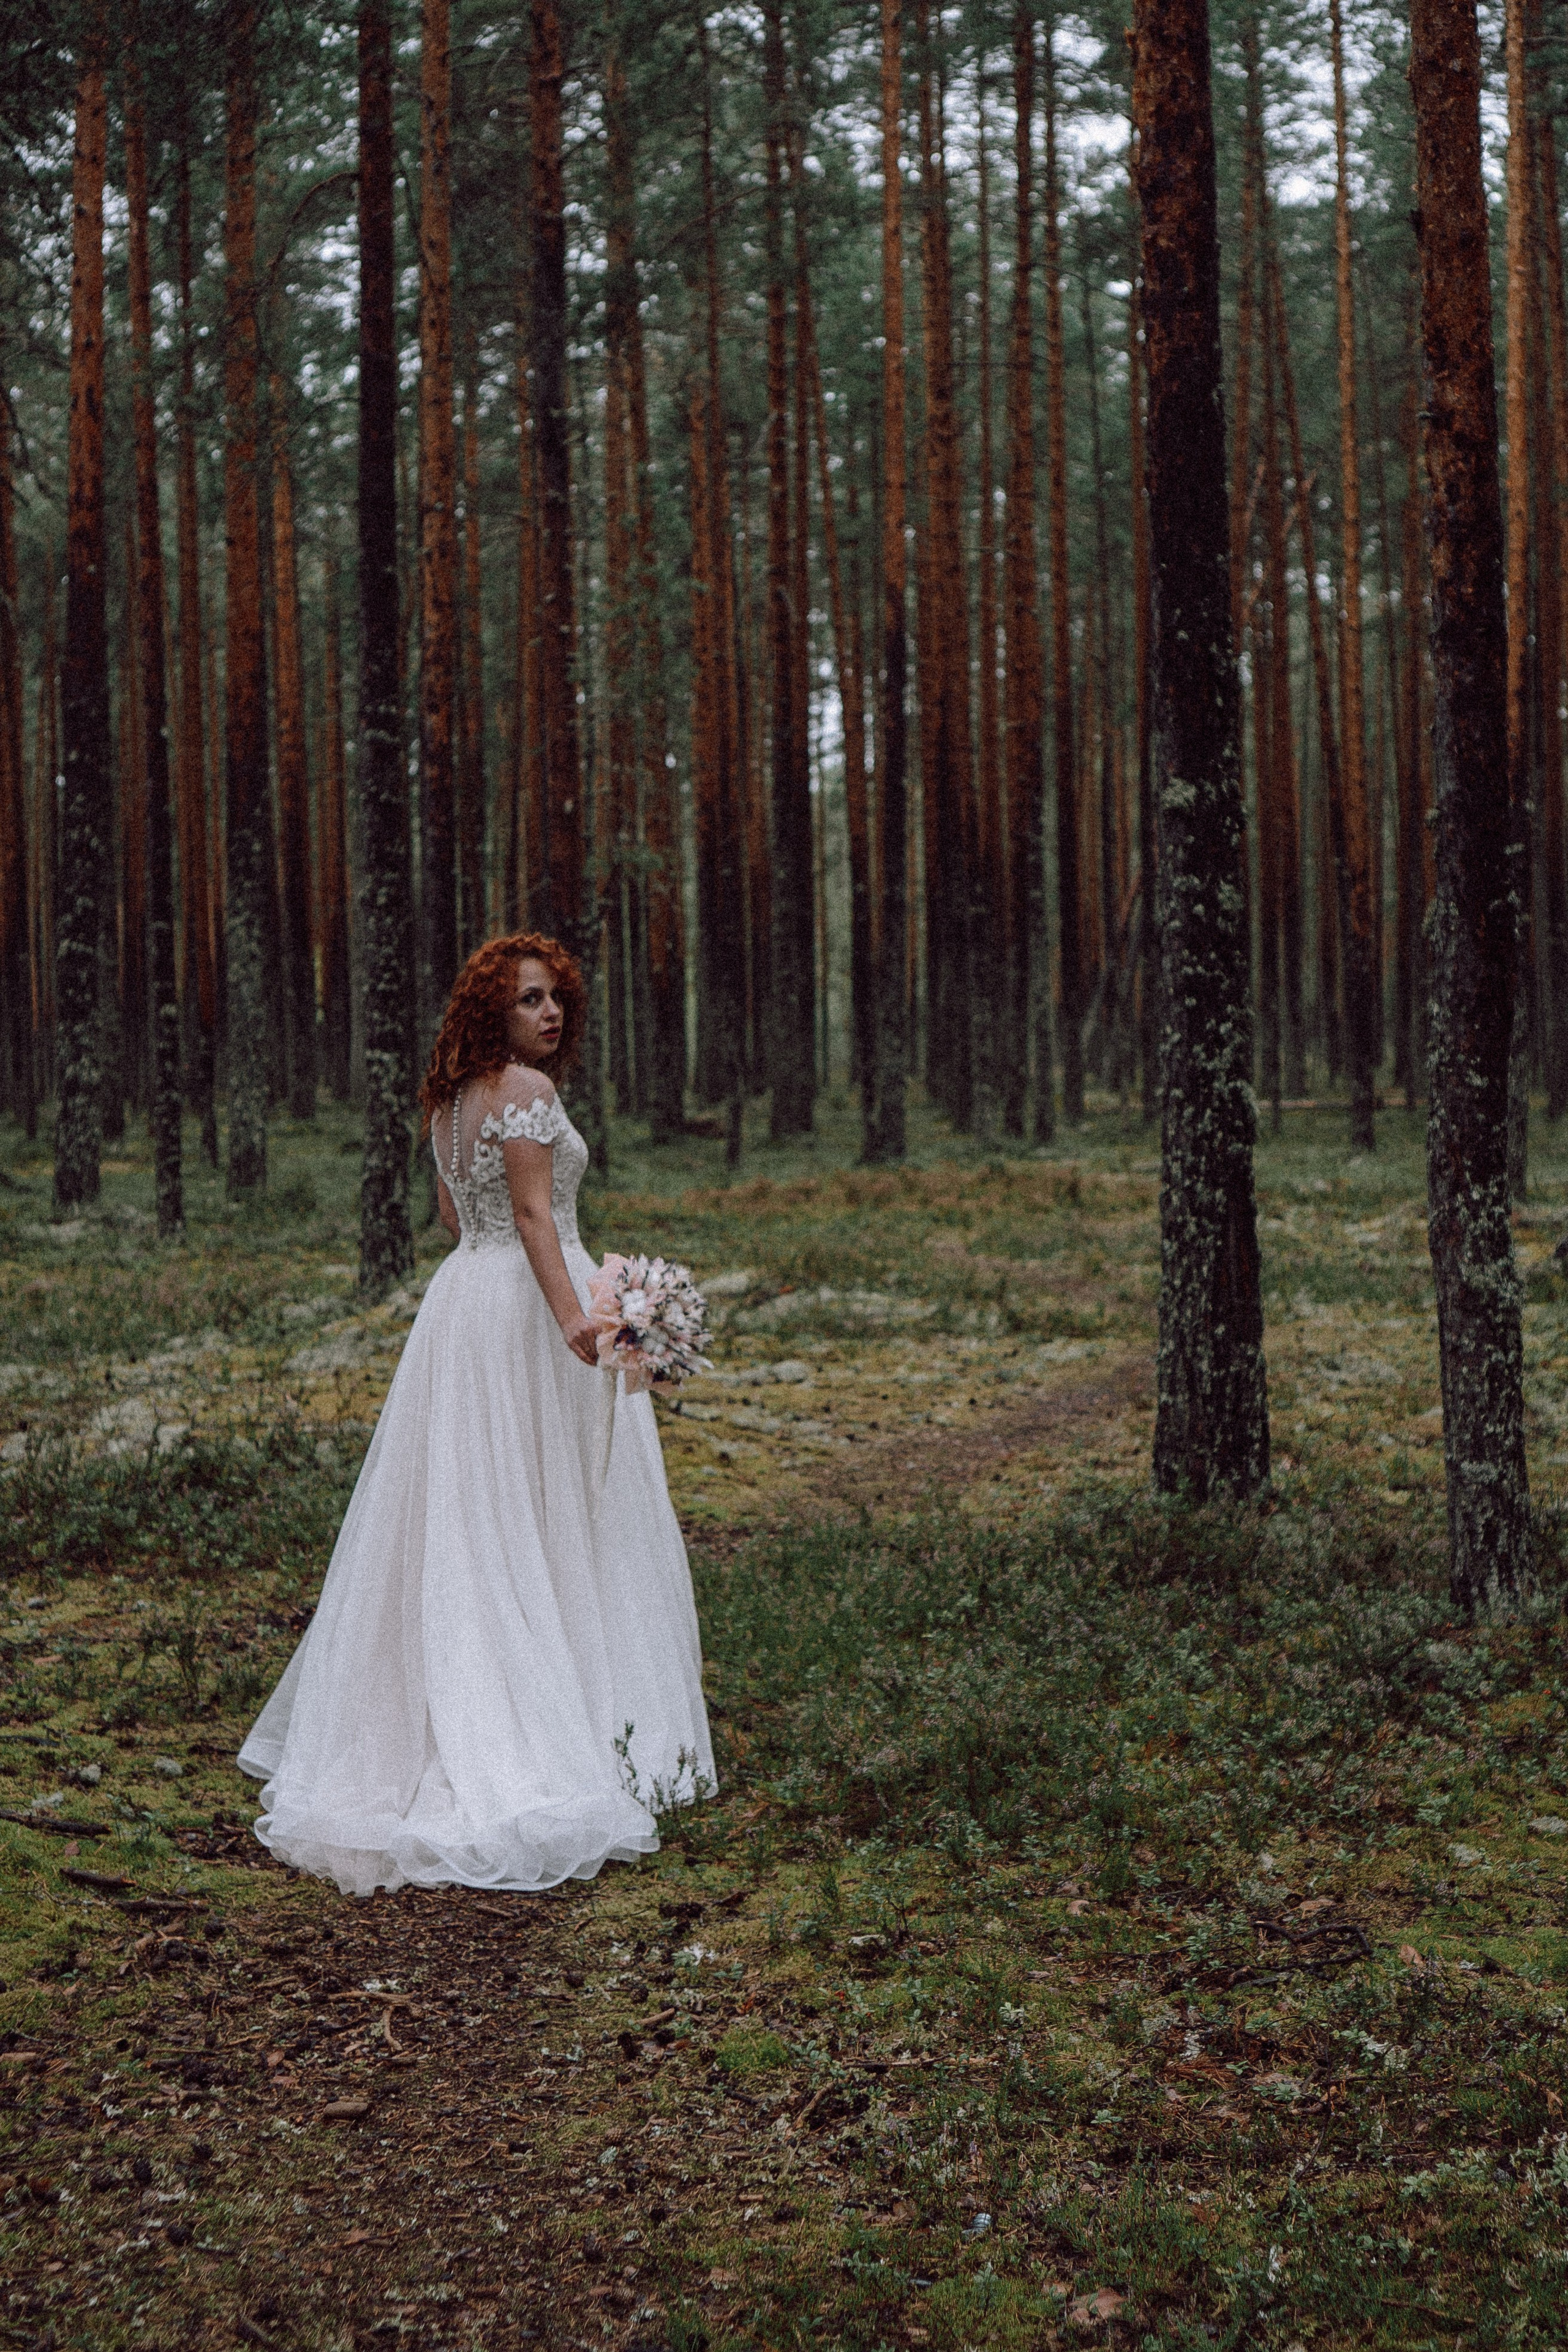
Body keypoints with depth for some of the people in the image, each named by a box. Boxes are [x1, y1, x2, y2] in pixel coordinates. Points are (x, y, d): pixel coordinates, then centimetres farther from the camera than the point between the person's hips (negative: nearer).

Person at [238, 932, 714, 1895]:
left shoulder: (449, 1100, 12)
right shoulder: (527, 1089, -13)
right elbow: (532, 1213, -22)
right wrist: (572, 1316, -31)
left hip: (461, 1299, 8)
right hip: (527, 1303, -8)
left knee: (465, 1517, 13)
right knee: (551, 1515, -2)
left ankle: (443, 1722, 20)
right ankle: (569, 1729, 3)